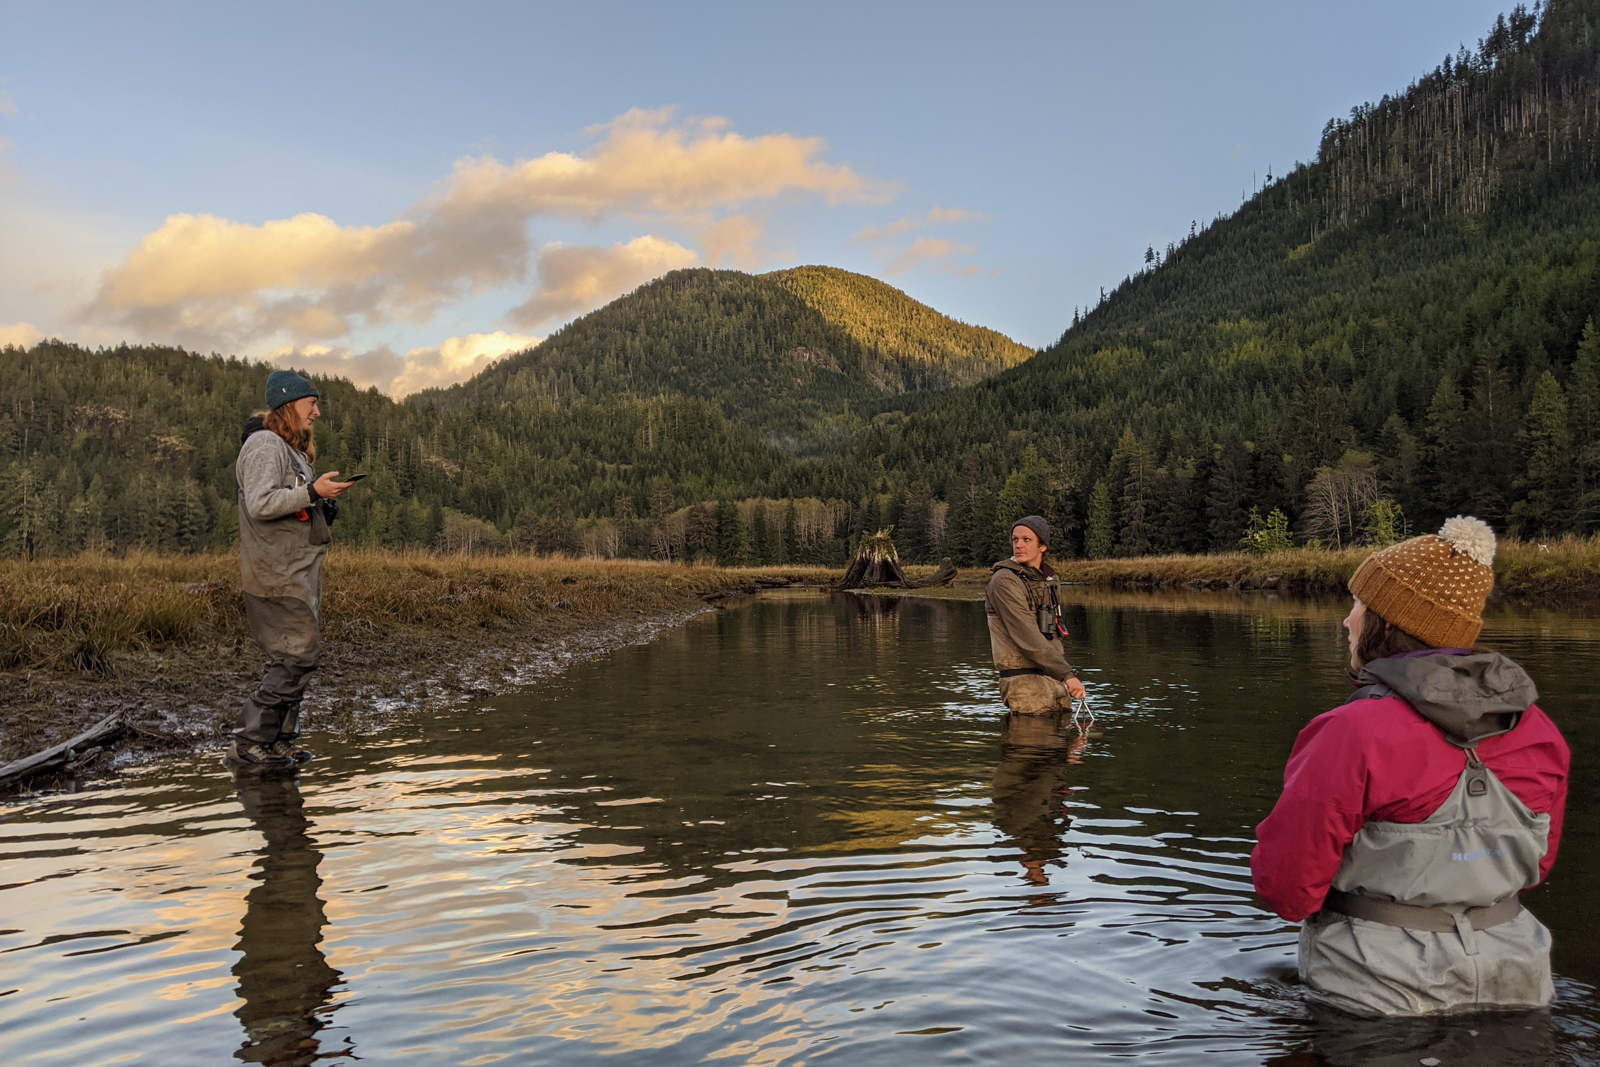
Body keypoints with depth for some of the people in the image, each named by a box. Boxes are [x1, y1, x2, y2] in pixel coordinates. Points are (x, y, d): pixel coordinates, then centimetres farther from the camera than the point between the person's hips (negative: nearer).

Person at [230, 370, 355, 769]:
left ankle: (278, 740, 18)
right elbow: (260, 504, -23)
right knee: (298, 655, -11)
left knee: (293, 658, 11)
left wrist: (321, 503, 10)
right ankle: (249, 743, -5)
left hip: (299, 571, 10)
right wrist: (312, 491, -22)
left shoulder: (291, 448, 20)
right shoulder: (264, 445, -11)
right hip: (277, 574, -10)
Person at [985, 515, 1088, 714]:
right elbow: (1028, 638, -20)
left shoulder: (1049, 579, 13)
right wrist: (1067, 674, -20)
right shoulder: (1004, 581, -13)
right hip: (1024, 681, -8)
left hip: (1053, 679, 8)